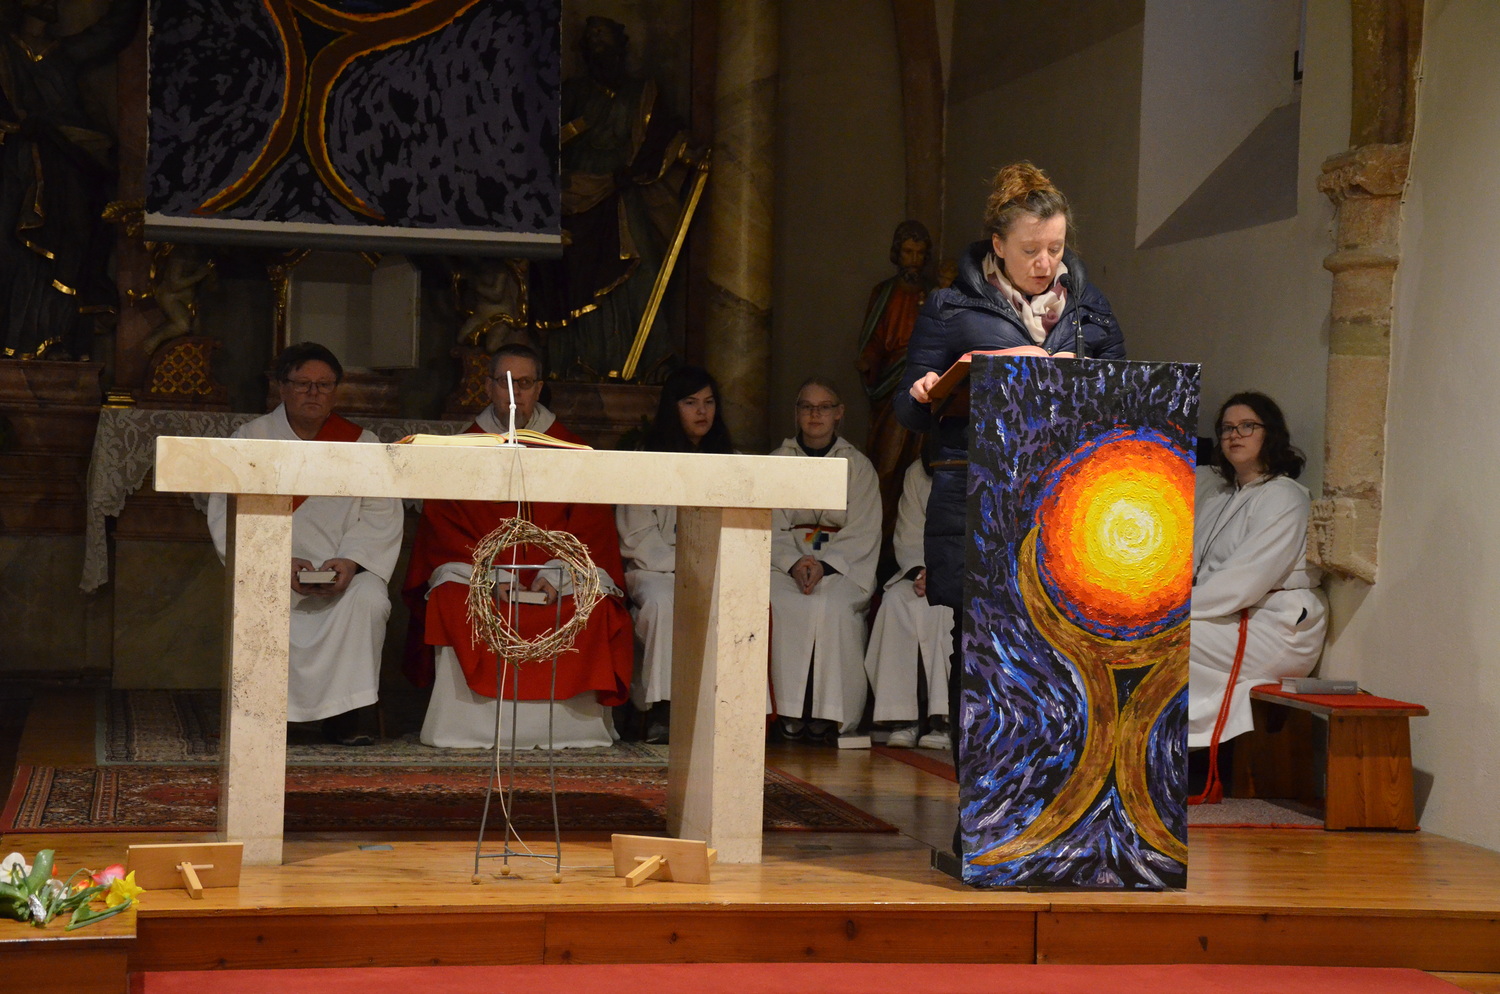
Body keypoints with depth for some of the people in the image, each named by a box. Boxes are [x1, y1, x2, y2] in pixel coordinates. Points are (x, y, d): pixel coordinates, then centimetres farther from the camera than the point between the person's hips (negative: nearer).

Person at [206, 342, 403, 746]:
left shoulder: (363, 444, 10)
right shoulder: (251, 439, 6)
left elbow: (382, 517, 1)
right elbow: (228, 516, -3)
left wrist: (351, 560, -19)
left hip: (343, 572, 1)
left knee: (370, 599, -32)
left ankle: (342, 717, -22)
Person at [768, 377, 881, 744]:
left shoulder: (858, 466, 12)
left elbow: (864, 534, 2)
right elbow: (768, 528, 5)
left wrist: (824, 564, -15)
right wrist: (794, 563, -15)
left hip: (842, 564, -1)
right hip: (785, 560, 1)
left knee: (833, 607, -34)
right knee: (785, 606, -33)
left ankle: (829, 714, -30)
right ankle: (789, 712, -30)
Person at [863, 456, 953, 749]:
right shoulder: (916, 474, 6)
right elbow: (908, 539, 7)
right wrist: (920, 571, -14)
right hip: (927, 569, 4)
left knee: (942, 606, -35)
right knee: (896, 600, -28)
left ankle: (943, 719, -34)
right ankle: (903, 718, -30)